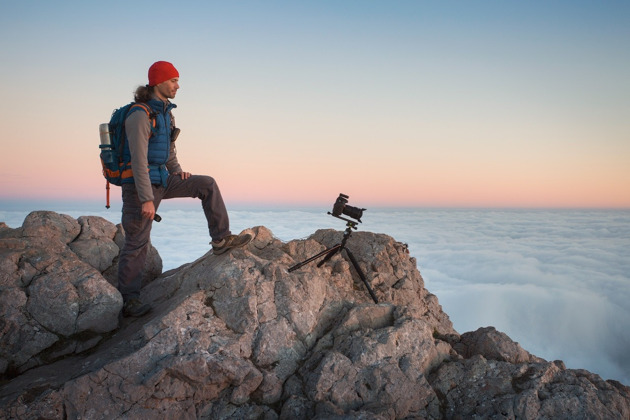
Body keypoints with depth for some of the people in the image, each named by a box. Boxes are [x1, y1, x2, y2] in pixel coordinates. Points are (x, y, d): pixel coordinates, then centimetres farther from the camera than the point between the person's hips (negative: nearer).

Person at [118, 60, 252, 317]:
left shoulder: (165, 111, 9)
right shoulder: (140, 115, -20)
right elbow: (139, 160, -24)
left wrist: (177, 170, 5)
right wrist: (147, 199, -26)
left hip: (162, 179, 8)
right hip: (139, 184, -8)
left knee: (207, 185, 0)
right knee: (137, 244, -2)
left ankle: (221, 239, 3)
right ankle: (129, 301, 9)